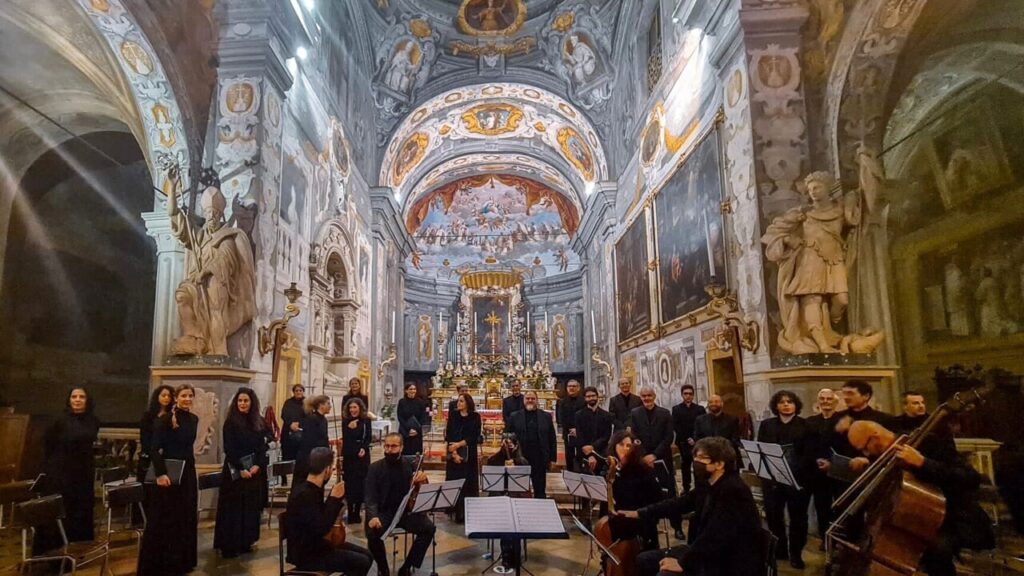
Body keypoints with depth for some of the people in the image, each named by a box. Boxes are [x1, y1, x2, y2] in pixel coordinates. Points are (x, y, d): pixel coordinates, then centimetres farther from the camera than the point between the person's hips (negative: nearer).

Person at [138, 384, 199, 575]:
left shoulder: (194, 419, 6)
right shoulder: (166, 419, -13)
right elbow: (154, 448, -17)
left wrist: (190, 464, 17)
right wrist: (160, 473, -24)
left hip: (188, 472, 7)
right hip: (169, 472, -6)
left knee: (187, 517, 12)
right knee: (164, 518, 0)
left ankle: (183, 560, 24)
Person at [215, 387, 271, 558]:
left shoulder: (259, 423, 6)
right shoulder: (231, 422, -6)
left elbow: (262, 447, 5)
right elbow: (229, 449, -12)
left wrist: (257, 465, -10)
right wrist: (241, 469, -16)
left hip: (255, 471, 4)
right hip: (235, 471, -4)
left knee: (251, 507, 8)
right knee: (234, 508, 0)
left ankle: (245, 542, 19)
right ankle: (229, 545, 9)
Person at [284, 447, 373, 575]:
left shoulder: (311, 488, 4)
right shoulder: (304, 495, -25)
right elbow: (321, 529, -29)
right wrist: (334, 499, -23)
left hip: (316, 544, 9)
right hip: (306, 554, -9)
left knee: (367, 555, 4)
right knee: (362, 562, -15)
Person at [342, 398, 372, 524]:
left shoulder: (366, 421, 1)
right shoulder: (346, 422, -1)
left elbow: (369, 438, 4)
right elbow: (345, 439, -7)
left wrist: (364, 448, -12)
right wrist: (350, 428, -22)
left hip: (362, 456, 1)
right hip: (349, 456, -1)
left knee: (361, 483, 1)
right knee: (349, 484, -3)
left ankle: (357, 512, 10)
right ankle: (350, 513, 5)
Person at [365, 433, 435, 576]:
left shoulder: (410, 465, 2)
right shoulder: (375, 468, -2)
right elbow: (370, 497, -8)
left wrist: (423, 481, -24)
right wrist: (373, 516, -29)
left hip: (407, 511, 1)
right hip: (383, 512, -1)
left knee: (429, 528, -23)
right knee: (372, 533, -31)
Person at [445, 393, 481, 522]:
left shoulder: (475, 417, 0)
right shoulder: (453, 416, 5)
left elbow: (474, 437, -5)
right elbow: (448, 436, -1)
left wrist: (459, 444, -15)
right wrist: (453, 452, -13)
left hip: (469, 455, -1)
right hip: (453, 455, 1)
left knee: (469, 482, -1)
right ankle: (457, 513, 6)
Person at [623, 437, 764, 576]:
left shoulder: (733, 491, -24)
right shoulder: (708, 484, 6)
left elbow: (716, 538, -31)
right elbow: (681, 503, 16)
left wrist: (683, 563, -27)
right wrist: (641, 513, 12)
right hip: (710, 553, 9)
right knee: (644, 560, 8)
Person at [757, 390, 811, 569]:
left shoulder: (806, 425, 2)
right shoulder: (766, 425, 8)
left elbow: (810, 453, -5)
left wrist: (798, 471, -18)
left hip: (798, 478, -2)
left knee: (798, 517, 8)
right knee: (773, 515, 7)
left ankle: (796, 553, 22)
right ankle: (779, 550, 24)